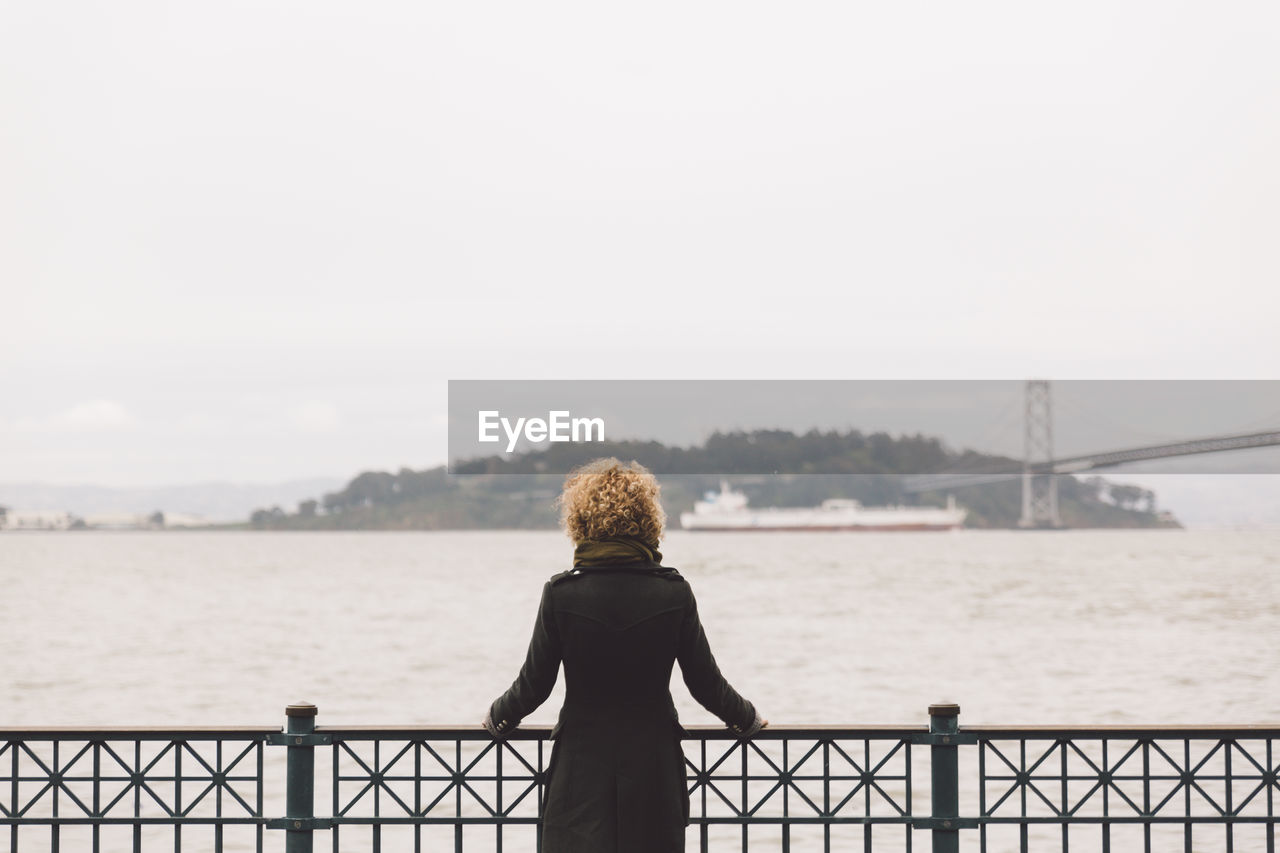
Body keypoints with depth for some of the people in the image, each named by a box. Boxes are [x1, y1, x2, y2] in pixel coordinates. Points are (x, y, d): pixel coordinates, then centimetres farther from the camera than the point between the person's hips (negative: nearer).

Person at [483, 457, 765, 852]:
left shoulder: (561, 593, -9)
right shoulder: (674, 592, -6)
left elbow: (533, 685, -2)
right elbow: (705, 682, 2)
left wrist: (499, 717, 20)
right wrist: (747, 720, 22)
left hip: (582, 764, -1)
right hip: (653, 764, 1)